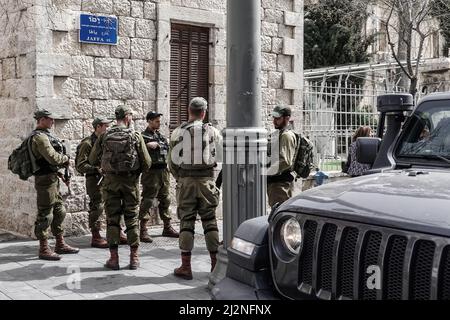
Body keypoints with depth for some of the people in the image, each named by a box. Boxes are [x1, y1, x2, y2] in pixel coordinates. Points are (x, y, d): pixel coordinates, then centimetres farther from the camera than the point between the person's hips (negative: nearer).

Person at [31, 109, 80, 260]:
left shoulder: (45, 135, 16)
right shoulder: (39, 137, -16)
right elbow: (52, 157, -23)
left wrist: (63, 161, 4)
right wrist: (65, 158, -5)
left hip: (52, 178, 10)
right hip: (45, 179, -10)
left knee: (59, 211, 15)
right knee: (45, 215, -4)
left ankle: (60, 244, 24)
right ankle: (44, 249, 2)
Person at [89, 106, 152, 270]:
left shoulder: (104, 136, 1)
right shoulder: (136, 136, -4)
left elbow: (93, 160, 7)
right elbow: (147, 163, -5)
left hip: (111, 182, 1)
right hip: (130, 182, -1)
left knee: (112, 220, 7)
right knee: (132, 219, 7)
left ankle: (114, 258, 8)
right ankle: (134, 258, 10)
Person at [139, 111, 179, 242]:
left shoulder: (160, 135, 17)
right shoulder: (143, 136, -6)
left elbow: (167, 147, 5)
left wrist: (157, 145, -10)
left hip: (163, 171, 8)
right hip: (151, 172, -8)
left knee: (165, 200, 14)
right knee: (147, 201, -7)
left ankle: (167, 228, 25)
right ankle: (143, 231, -5)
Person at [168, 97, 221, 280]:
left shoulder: (178, 132, 0)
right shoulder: (212, 131, 1)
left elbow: (172, 161, 2)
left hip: (185, 181, 0)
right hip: (206, 180, 0)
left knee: (186, 222, 3)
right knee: (210, 221, 8)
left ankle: (185, 267, 3)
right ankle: (215, 264, 10)